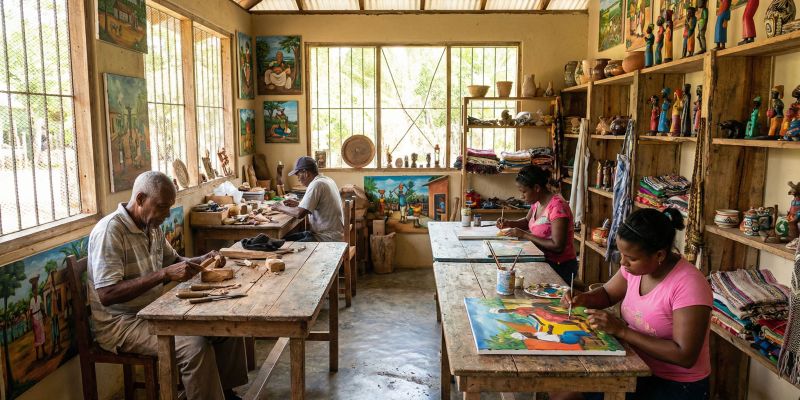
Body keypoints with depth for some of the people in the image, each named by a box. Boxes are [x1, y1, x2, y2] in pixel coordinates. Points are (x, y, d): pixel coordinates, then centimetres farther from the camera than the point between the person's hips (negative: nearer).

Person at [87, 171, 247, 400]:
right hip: (120, 322, -9)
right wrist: (164, 274, -32)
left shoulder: (152, 225, 5)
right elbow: (107, 295, -29)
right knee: (195, 346, -29)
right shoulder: (110, 231, -21)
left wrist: (201, 261, 0)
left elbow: (172, 259, 21)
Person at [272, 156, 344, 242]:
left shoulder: (316, 184, -18)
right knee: (284, 239, 8)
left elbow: (299, 214, -23)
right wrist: (298, 204, 16)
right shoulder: (327, 180, 10)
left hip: (329, 238, -10)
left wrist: (282, 208, -6)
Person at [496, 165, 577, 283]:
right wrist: (509, 223, 2)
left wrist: (524, 235, -22)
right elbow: (527, 221, 22)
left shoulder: (557, 206, -22)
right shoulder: (538, 201, 3)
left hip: (560, 267, -7)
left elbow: (558, 246, -25)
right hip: (544, 261, 7)